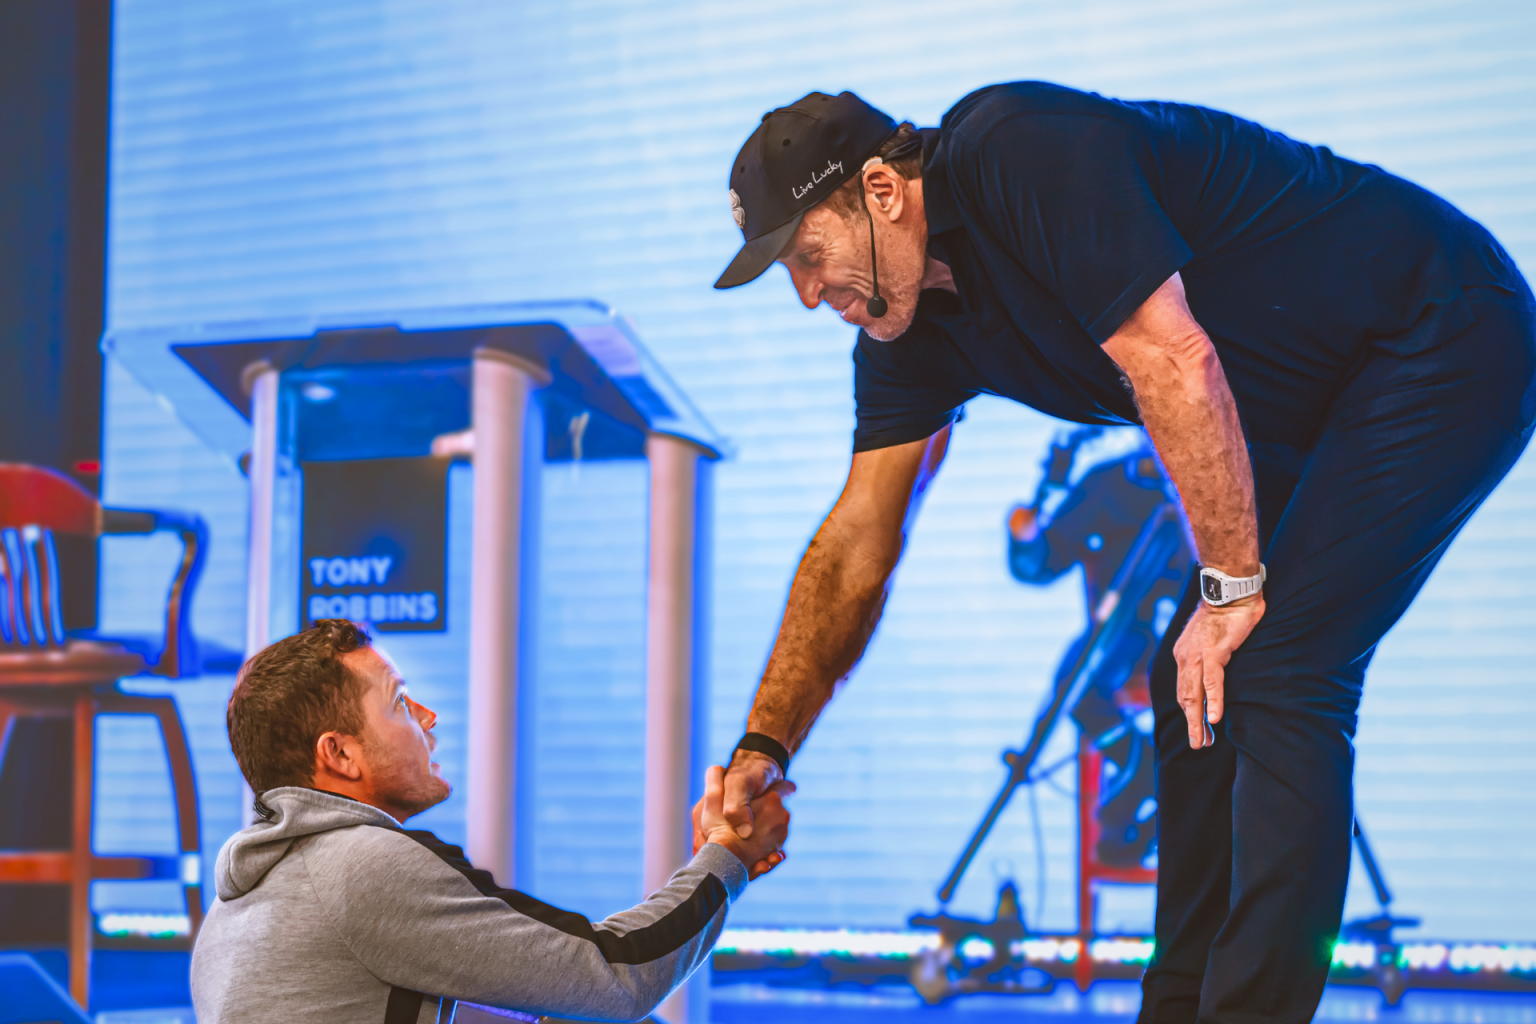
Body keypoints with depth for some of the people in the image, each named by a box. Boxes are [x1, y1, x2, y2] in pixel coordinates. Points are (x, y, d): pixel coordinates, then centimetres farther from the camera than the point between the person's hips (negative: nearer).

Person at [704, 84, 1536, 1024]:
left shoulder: (1019, 152, -25)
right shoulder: (909, 332, 3)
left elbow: (1175, 366, -27)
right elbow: (858, 546, 6)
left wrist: (1233, 586, -19)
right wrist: (765, 746, 1)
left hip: (1446, 339, -9)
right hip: (1319, 412, 10)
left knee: (1276, 674, -18)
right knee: (1197, 686, 8)